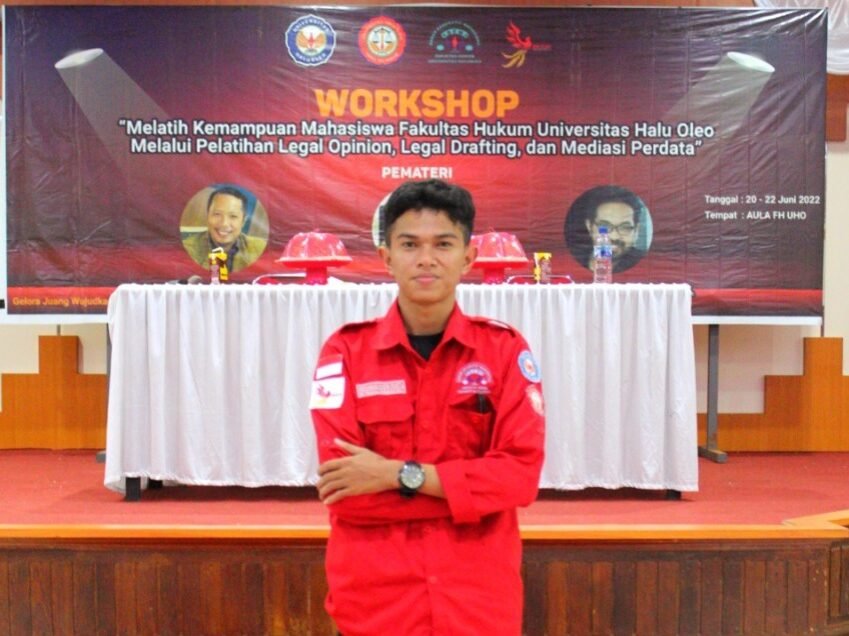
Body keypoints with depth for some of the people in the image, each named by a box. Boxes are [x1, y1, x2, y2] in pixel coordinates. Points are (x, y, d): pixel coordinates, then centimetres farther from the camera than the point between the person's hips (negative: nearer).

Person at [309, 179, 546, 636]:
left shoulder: (505, 349, -3)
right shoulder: (345, 352, -6)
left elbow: (521, 473, -11)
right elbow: (343, 488, -12)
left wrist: (400, 475, -18)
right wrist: (473, 486, -14)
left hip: (479, 596, 1)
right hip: (373, 596, -1)